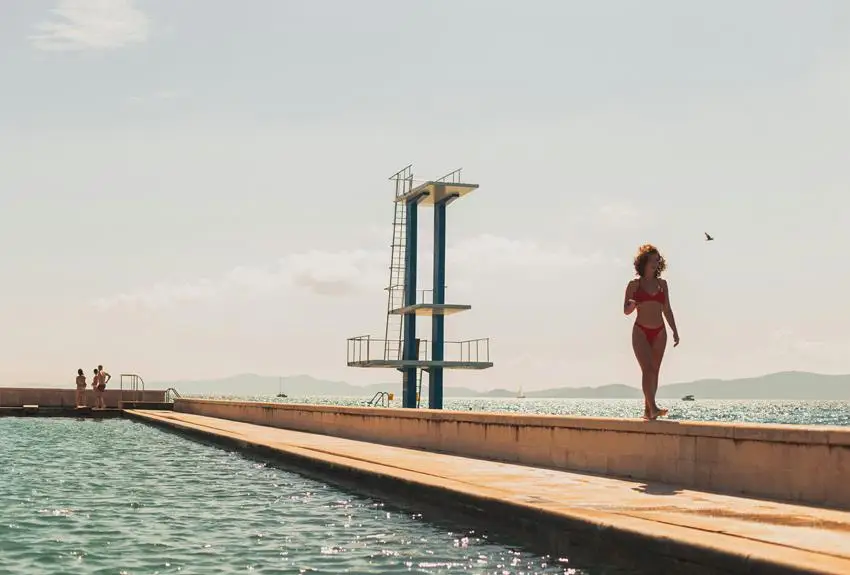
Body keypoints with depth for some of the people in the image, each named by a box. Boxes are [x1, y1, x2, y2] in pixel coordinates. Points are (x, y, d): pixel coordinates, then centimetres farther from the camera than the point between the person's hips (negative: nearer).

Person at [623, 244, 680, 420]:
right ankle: (653, 408, -26)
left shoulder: (662, 284, 12)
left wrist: (675, 331, 9)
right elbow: (626, 310, 4)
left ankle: (647, 410, 7)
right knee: (647, 369, -17)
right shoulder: (634, 284, 3)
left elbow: (667, 310, 15)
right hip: (641, 331, -4)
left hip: (659, 333, 4)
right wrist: (632, 304, -19)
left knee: (654, 371, 2)